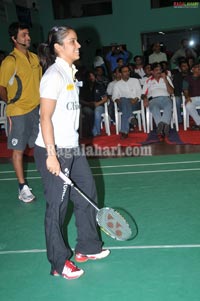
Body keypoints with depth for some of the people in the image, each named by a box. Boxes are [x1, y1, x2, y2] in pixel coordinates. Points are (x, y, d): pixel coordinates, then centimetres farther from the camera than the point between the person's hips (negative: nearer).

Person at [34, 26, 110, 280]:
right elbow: (46, 118, -18)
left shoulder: (71, 72, 12)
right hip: (53, 151, -9)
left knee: (88, 195, 15)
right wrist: (51, 155, -22)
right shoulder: (54, 75, -16)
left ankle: (88, 248, 33)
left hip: (72, 148, 9)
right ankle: (59, 263, 19)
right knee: (57, 206, 2)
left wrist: (72, 145, 20)